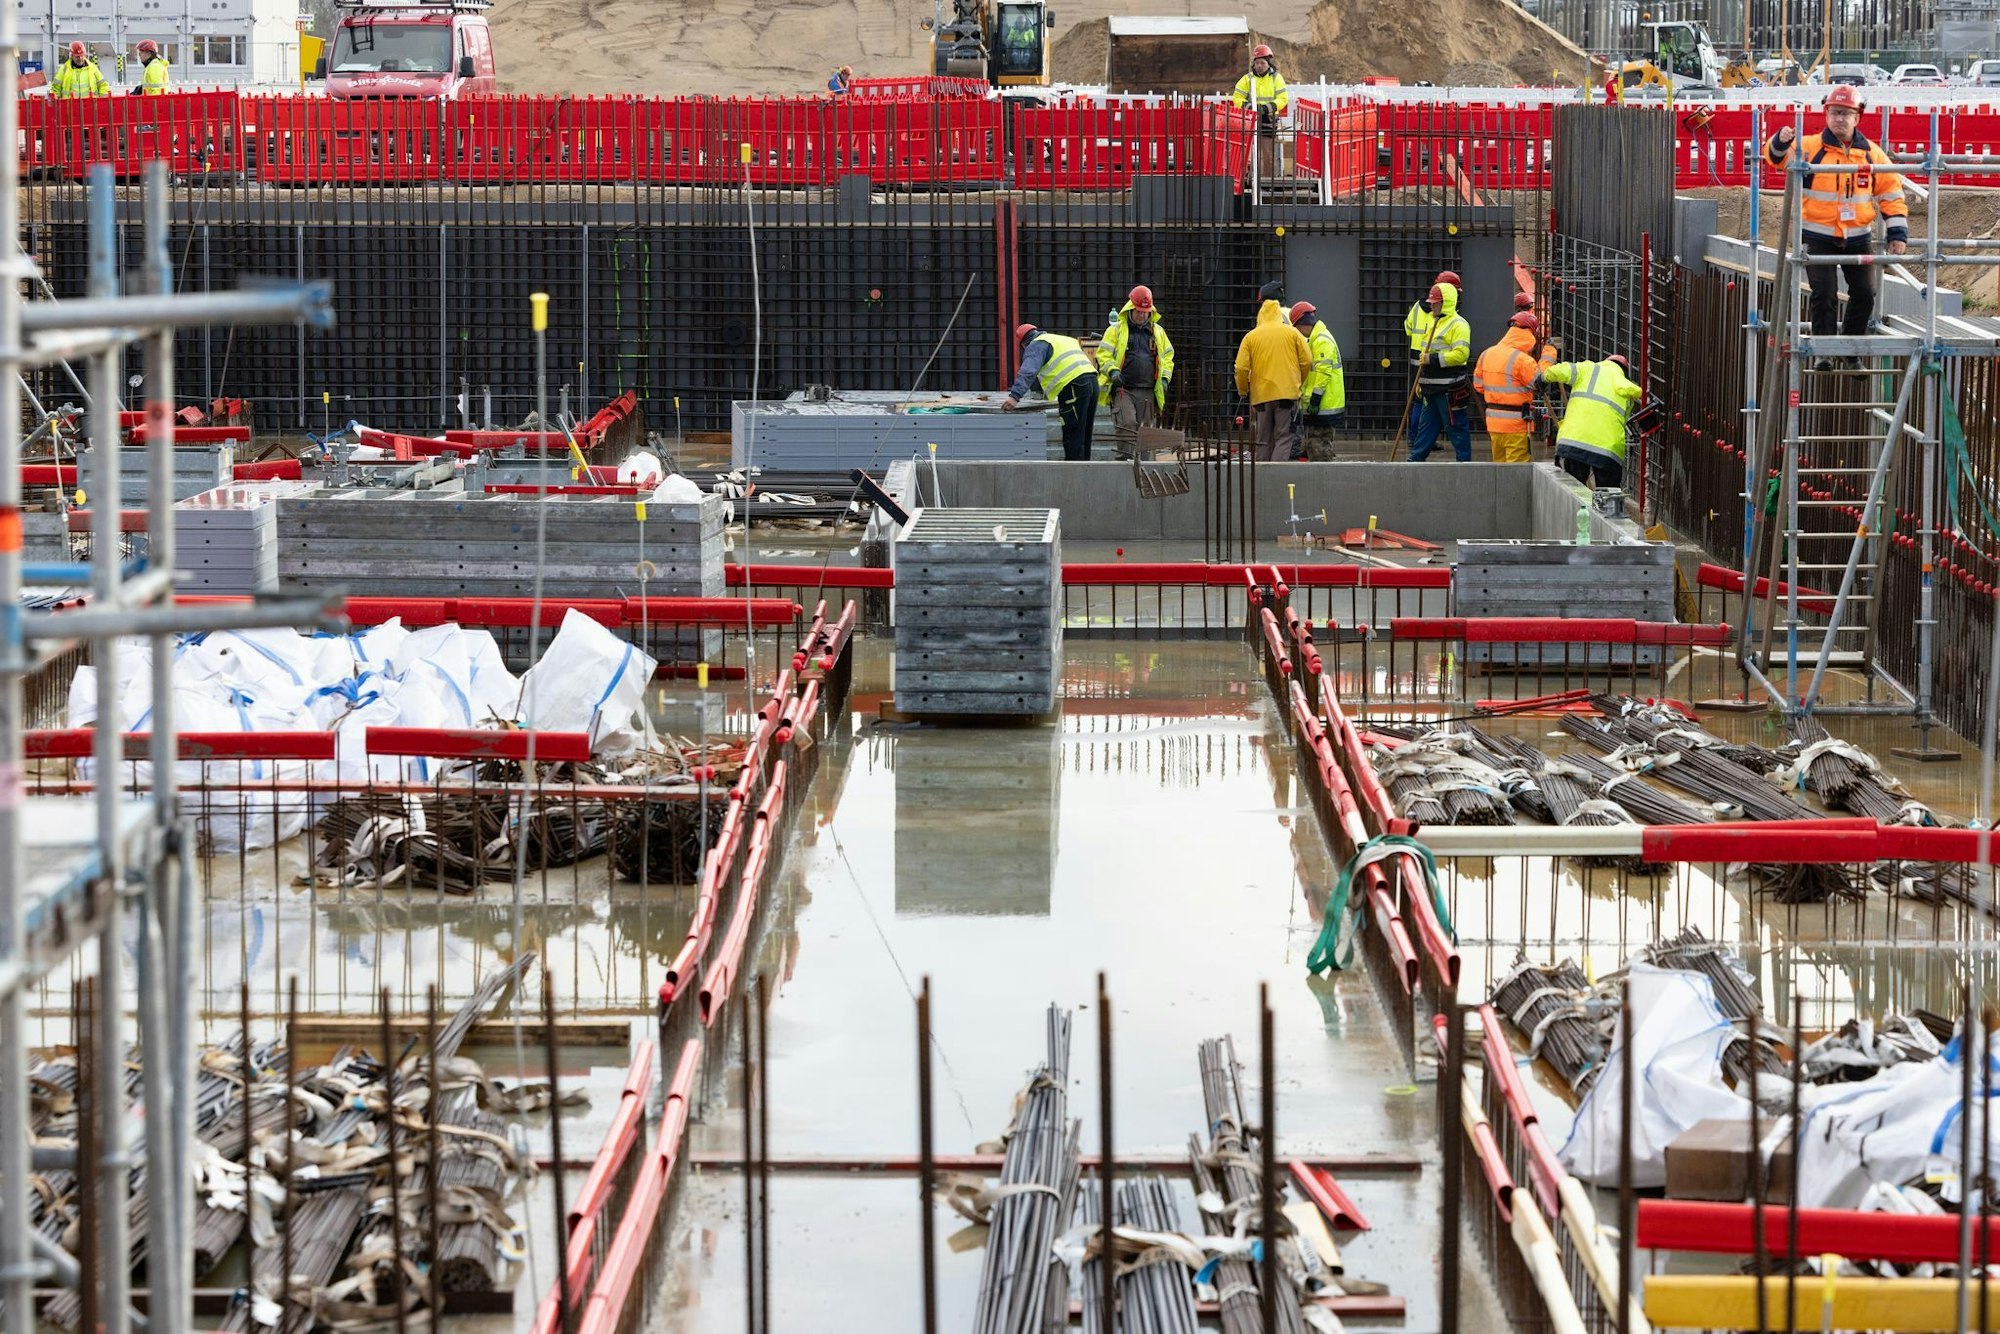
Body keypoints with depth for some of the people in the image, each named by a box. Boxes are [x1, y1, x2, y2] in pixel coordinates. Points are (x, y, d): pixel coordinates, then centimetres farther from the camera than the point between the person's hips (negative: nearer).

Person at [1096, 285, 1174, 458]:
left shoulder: (1158, 332, 18)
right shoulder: (1116, 330, 6)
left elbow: (1167, 357, 24)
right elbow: (1103, 354, 3)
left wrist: (1164, 378, 8)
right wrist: (1112, 371, -15)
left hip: (1148, 391, 4)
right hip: (1123, 389, -4)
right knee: (1127, 424, -19)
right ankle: (1125, 458, -22)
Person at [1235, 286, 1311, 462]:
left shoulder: (1250, 337, 3)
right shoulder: (1293, 333, 2)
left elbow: (1241, 368, -2)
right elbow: (1307, 361, 1)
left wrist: (1243, 391, 15)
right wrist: (1299, 384, 17)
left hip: (1261, 395, 1)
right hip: (1287, 394, -1)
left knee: (1264, 441, 11)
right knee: (1284, 438, -2)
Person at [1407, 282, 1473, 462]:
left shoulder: (1458, 325, -12)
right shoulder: (1433, 321, 17)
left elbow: (1461, 354, -23)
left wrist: (1433, 359, -22)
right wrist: (1421, 381, 23)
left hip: (1451, 389, -9)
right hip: (1432, 389, 9)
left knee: (1457, 428, -2)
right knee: (1426, 427, 13)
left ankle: (1464, 463, 4)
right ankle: (1415, 460, 18)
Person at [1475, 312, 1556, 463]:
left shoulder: (1487, 354, 5)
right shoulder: (1522, 360, -18)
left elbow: (1479, 385, 12)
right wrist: (1549, 354, -6)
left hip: (1493, 421, 7)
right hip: (1516, 423, -7)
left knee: (1499, 463, 16)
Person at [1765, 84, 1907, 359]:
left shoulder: (1872, 154, 4)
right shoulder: (1810, 147, -3)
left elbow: (1892, 194, 9)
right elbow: (1778, 157, -16)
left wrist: (1898, 233, 2)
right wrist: (1781, 142, -39)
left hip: (1858, 237, 3)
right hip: (1819, 237, -3)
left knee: (1864, 294, 3)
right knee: (1824, 294, -9)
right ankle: (1824, 352, 2)